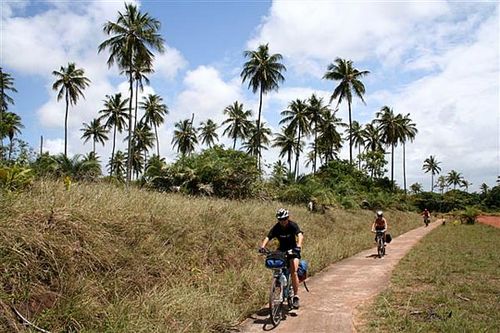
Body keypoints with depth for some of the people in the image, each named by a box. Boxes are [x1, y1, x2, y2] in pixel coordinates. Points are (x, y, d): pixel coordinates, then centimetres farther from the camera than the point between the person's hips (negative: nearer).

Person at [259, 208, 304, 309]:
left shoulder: (293, 225, -18)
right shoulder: (276, 228, -13)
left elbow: (300, 235, -35)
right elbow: (268, 237, -25)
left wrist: (298, 246, -54)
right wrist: (262, 246, -44)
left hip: (293, 250, -3)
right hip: (281, 250, 3)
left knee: (293, 272, -19)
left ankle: (296, 296, -10)